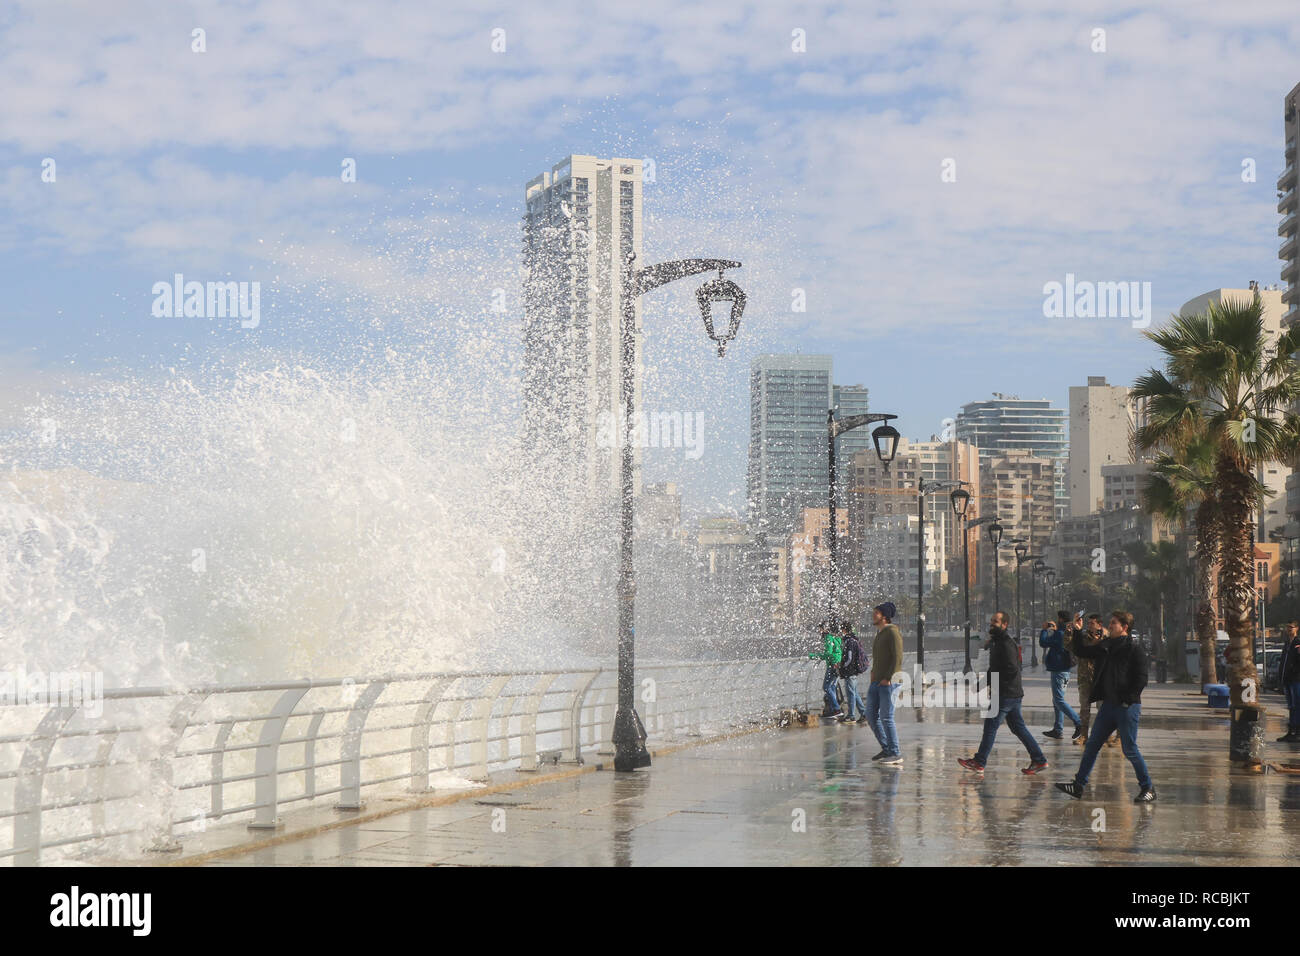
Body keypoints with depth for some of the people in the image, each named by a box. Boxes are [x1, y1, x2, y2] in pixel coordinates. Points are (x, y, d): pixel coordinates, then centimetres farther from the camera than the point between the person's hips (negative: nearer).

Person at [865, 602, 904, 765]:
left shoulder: (892, 632, -10)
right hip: (876, 682, 9)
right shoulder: (879, 634, 19)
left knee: (886, 717, -10)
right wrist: (874, 674, 15)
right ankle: (886, 749, 17)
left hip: (888, 682, -9)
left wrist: (888, 678, -20)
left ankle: (895, 754, -6)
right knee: (871, 715, 8)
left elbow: (898, 658, -17)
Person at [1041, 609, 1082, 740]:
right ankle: (1057, 730, 16)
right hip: (1065, 670, 10)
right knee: (1057, 700, 14)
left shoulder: (1060, 634, -17)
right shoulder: (1070, 633, 10)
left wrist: (1044, 630, -2)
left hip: (1058, 671, -10)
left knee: (1059, 700, -8)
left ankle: (1078, 723, -15)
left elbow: (1043, 643, -16)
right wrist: (1054, 630, 26)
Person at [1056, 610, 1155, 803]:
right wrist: (1077, 632, 8)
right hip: (1108, 704, 8)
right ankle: (1078, 785, 13)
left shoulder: (1134, 649, -9)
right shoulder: (1105, 646, 12)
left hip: (1127, 707, -8)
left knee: (1130, 750, -3)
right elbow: (1080, 651, 22)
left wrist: (1127, 700, -18)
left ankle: (1148, 788, 11)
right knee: (1092, 745, 8)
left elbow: (1141, 679, -13)